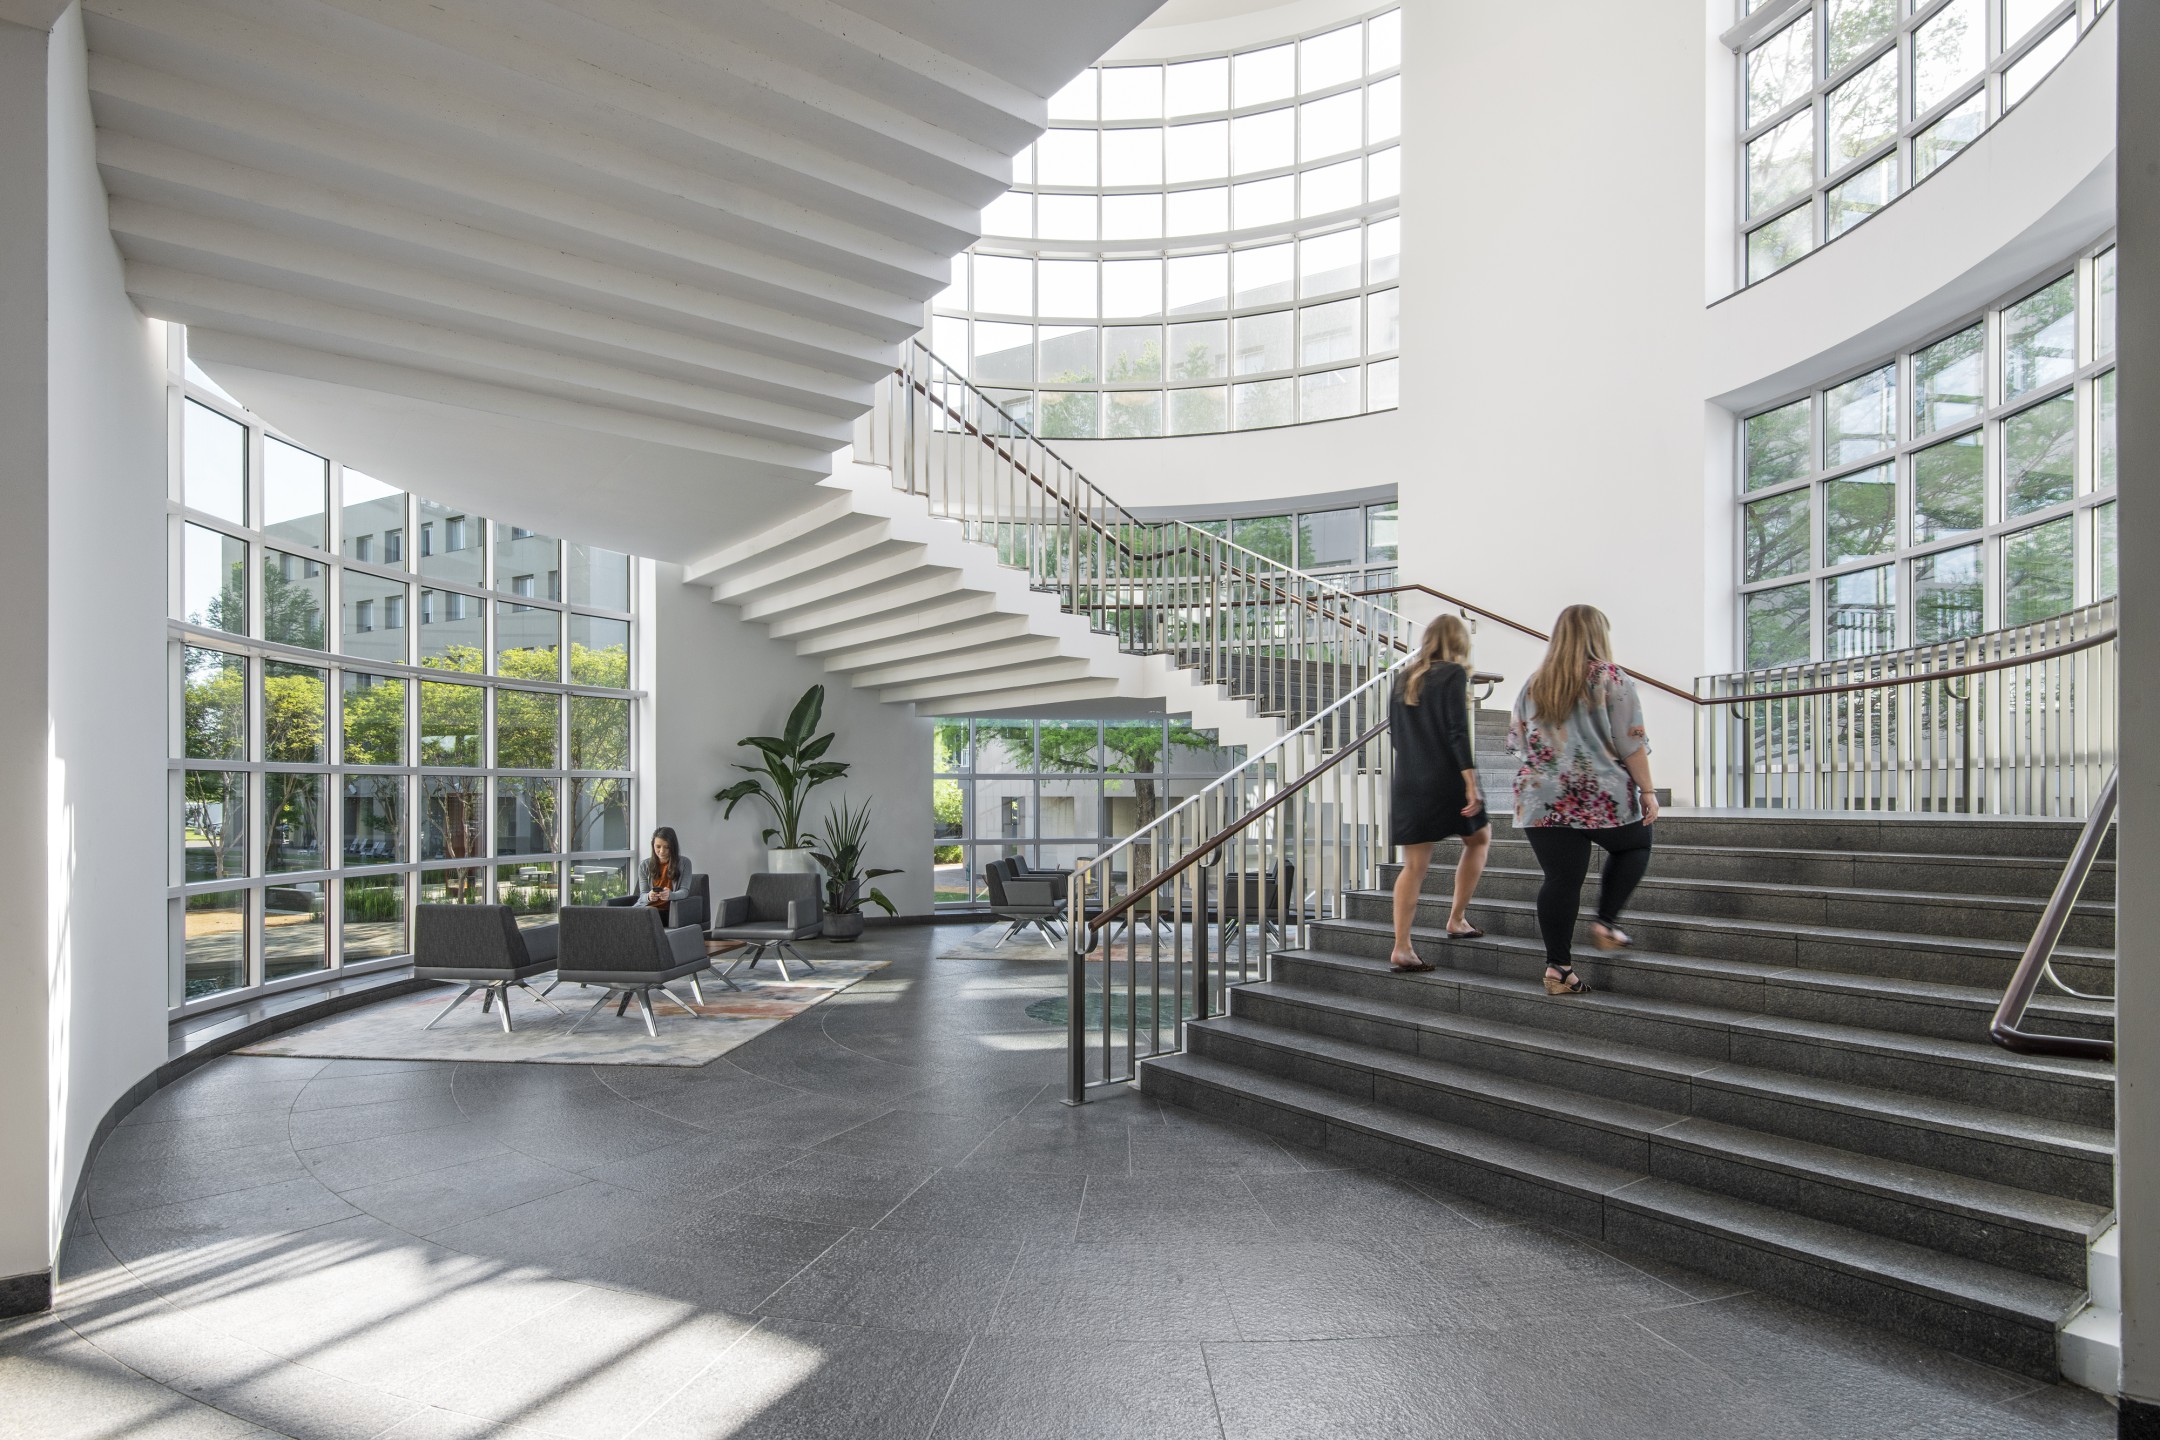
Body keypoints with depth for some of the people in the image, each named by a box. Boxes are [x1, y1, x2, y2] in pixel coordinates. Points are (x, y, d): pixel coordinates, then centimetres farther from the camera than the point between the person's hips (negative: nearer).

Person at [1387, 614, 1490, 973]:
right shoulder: (1453, 674, -5)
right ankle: (1456, 920, 19)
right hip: (1445, 780, -5)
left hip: (1406, 783, 5)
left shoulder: (1403, 680, 13)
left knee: (1414, 865, 6)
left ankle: (1401, 947, -1)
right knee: (1479, 837, 21)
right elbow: (1457, 732, -14)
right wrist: (1471, 784, -15)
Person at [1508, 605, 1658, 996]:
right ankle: (1606, 923, 15)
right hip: (1604, 796, -3)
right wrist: (1647, 790, 0)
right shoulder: (1612, 679, -4)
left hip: (1543, 800, 3)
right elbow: (1632, 743, -7)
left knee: (1560, 879, 4)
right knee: (1635, 846, 24)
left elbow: (1516, 740, 15)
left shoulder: (1534, 684, 9)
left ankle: (1558, 967, 4)